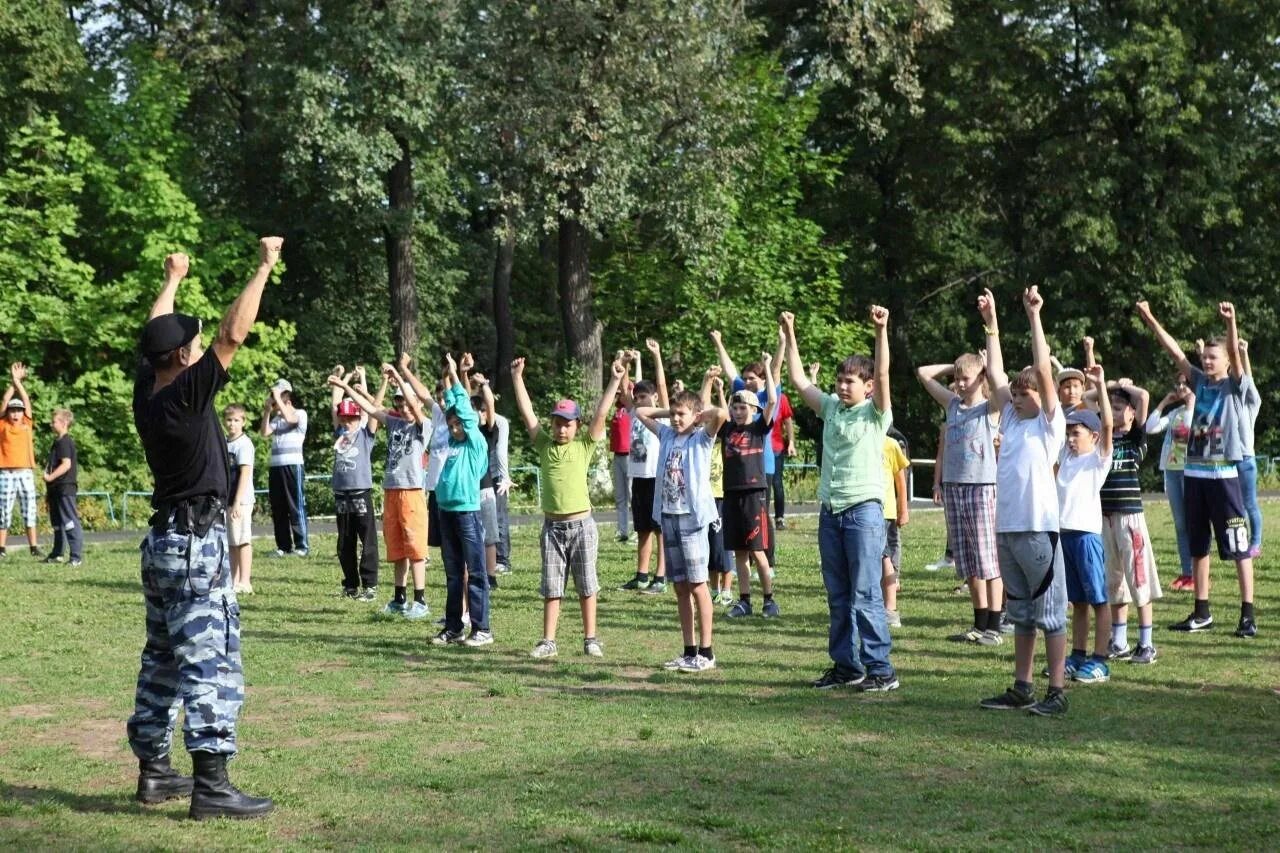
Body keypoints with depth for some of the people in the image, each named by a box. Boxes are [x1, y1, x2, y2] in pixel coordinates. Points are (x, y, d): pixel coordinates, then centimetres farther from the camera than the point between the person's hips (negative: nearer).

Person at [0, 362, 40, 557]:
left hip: (25, 473, 2)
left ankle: (34, 547, 4)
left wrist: (18, 380, 2)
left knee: (29, 511, 3)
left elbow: (27, 402, 3)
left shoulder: (27, 425, 9)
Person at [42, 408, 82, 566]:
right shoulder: (58, 442, 18)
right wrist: (49, 490, 23)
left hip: (65, 488, -11)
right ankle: (56, 554, 27)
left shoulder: (65, 442, -13)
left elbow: (66, 464, -24)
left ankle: (76, 556, -10)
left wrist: (50, 477, -21)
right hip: (57, 490, 11)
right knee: (57, 523, 18)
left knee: (70, 522, -10)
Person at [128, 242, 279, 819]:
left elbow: (154, 335, 21)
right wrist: (265, 267, -13)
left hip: (163, 541, 9)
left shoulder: (146, 395, 4)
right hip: (197, 543, -9)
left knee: (163, 660, 15)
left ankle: (154, 770, 20)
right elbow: (234, 333, -21)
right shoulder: (185, 396, -17)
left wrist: (172, 281, 35)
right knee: (211, 662, -10)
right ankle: (210, 784, -12)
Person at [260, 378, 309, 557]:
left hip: (293, 464, -6)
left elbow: (290, 419, -16)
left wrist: (277, 399, -9)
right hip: (275, 465, 6)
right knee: (278, 508, 4)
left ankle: (301, 545, -6)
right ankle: (283, 546, 9)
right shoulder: (277, 418, 19)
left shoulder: (300, 414, 5)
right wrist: (267, 410, 3)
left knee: (296, 506, -7)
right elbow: (265, 432, 6)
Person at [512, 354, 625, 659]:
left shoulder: (584, 446, 0)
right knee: (551, 587, 7)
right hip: (552, 525, 2)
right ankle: (548, 641, 10)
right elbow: (526, 412, 2)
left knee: (586, 586, 6)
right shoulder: (544, 445, 5)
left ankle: (591, 639, 14)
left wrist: (615, 380, -11)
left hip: (581, 523, -2)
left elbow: (601, 414, -6)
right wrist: (517, 378, -2)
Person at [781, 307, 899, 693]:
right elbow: (799, 381, 15)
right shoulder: (831, 408, 13)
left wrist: (881, 330, -28)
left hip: (864, 509, -6)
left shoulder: (875, 413, -3)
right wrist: (789, 335, 11)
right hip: (830, 510, 6)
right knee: (838, 596, 10)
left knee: (865, 595, -9)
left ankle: (881, 669, -5)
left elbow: (883, 375, -18)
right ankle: (846, 665, 17)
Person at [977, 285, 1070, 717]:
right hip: (1007, 528, 7)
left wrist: (1034, 316, -12)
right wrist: (991, 324, 15)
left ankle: (1057, 692, 1)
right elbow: (995, 373, 16)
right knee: (1021, 613, 14)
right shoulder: (1012, 419, 15)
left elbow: (1043, 369, -11)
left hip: (1038, 529, -7)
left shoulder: (1049, 423, -2)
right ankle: (1021, 689, 19)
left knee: (1050, 613, -2)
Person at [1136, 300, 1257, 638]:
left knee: (1238, 546, -4)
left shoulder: (1235, 385, -2)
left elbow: (1235, 355, -19)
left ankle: (1248, 614, -3)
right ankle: (1202, 612, 19)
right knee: (1197, 546, 11)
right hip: (1193, 473, 6)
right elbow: (1175, 352, 7)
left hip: (1223, 474, -6)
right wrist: (1150, 320, 0)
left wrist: (1230, 322, -36)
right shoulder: (1200, 381, 11)